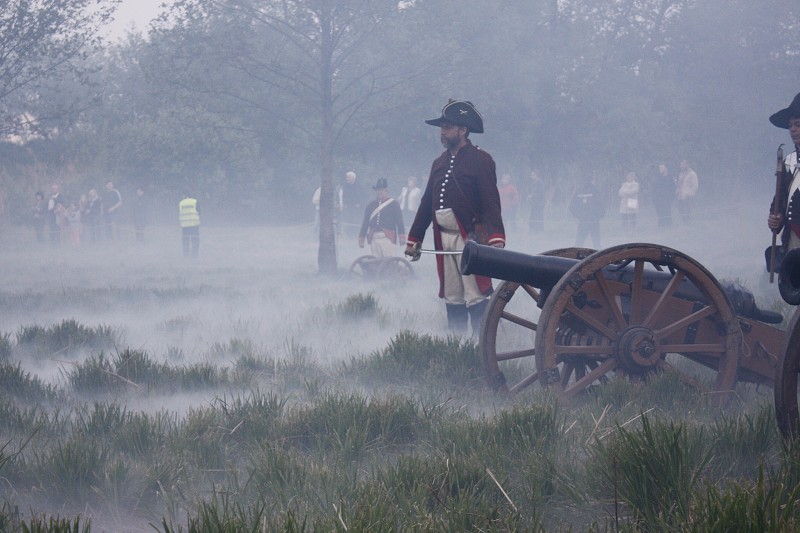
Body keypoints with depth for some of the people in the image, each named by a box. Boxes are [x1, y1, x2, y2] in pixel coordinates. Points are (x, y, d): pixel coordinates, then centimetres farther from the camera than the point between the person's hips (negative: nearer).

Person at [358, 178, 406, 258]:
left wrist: (402, 237, -9)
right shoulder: (371, 205, 15)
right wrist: (361, 239, 12)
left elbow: (399, 222, -1)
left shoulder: (393, 204, 4)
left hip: (388, 238, -4)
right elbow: (365, 223, 16)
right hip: (373, 238, 4)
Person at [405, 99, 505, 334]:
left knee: (476, 298, -10)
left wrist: (496, 239, -25)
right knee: (452, 299, 10)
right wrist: (414, 238, 19)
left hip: (470, 238, -7)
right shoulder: (439, 163, 17)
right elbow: (427, 202, 20)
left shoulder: (480, 160, -5)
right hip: (444, 238, 7)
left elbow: (491, 203, -14)